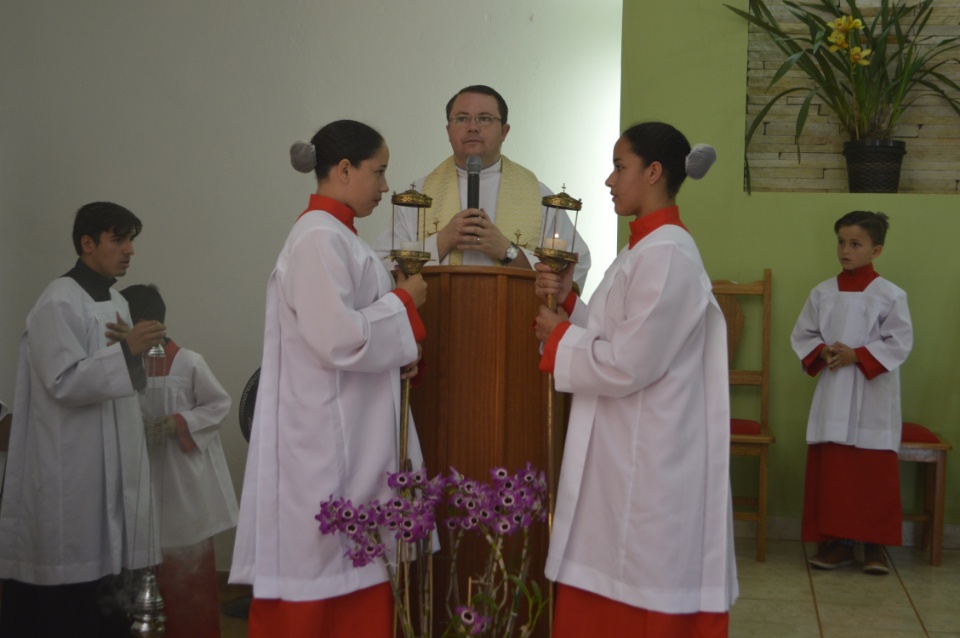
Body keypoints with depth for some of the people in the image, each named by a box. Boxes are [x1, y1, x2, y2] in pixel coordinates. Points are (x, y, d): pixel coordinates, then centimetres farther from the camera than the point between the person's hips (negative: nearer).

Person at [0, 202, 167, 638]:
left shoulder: (116, 303, 14)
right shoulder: (58, 302, -11)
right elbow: (64, 382, -18)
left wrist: (135, 352, -1)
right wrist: (127, 350, -24)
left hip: (114, 465, 8)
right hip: (70, 470, -8)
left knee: (107, 569, 9)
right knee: (66, 594, -5)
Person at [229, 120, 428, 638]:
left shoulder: (335, 236, 14)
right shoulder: (320, 238, -16)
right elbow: (338, 340, -24)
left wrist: (396, 355, 4)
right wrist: (403, 303, -10)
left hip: (348, 435, 10)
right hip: (325, 439, -10)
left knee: (353, 569, 13)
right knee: (319, 576, 0)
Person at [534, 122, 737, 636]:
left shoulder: (666, 254, -18)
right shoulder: (646, 248, 13)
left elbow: (628, 365, -22)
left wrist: (559, 337, -9)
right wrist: (567, 303, 3)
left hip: (648, 458, -10)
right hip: (627, 450, 10)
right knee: (607, 594, 16)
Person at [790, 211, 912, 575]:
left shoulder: (890, 296, -4)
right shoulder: (823, 293, 5)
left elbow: (899, 343, -6)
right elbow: (802, 335, 9)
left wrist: (857, 356, -15)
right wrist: (822, 353, -10)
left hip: (873, 397, -3)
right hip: (832, 393, 3)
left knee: (875, 472, 1)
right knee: (830, 470, 5)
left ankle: (875, 543, 12)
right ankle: (836, 540, 15)